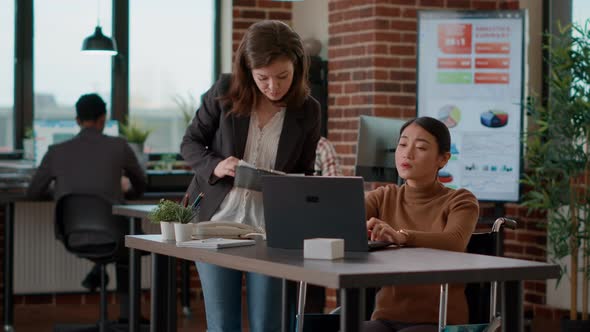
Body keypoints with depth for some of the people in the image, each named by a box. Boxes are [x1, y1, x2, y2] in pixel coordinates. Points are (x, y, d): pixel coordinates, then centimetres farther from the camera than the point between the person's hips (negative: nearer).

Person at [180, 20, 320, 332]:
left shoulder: (307, 111, -3)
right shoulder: (225, 92, -7)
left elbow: (304, 174, 8)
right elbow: (190, 143, 4)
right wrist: (215, 166, -17)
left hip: (271, 229, 1)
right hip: (216, 222, 0)